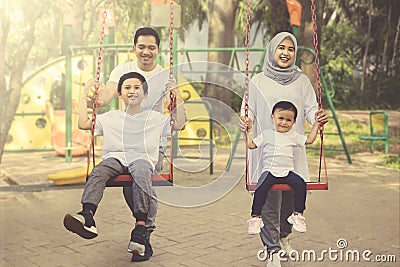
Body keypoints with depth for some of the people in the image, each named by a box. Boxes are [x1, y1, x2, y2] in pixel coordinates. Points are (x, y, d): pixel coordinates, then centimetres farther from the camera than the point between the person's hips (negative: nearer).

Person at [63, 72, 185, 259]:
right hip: (115, 157, 2)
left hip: (142, 158, -2)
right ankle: (87, 216, -53)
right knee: (99, 171, -33)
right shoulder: (110, 117, 25)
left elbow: (178, 125, 14)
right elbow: (83, 124, 19)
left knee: (141, 173, -39)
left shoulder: (154, 117, 22)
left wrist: (178, 98, 9)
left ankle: (140, 227, -49)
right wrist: (85, 95, 22)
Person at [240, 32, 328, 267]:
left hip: (294, 149, 3)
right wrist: (246, 121, -20)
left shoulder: (302, 81, 9)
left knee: (292, 196, 9)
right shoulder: (258, 81, 3)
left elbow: (310, 109, 4)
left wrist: (318, 118, -19)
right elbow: (249, 109, 2)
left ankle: (284, 235, 36)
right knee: (269, 198, -5)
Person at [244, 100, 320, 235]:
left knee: (301, 184, -24)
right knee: (261, 188, -30)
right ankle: (255, 217, -20)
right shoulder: (266, 135, 11)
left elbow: (309, 140, 23)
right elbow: (251, 144, 12)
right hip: (269, 171, -2)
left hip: (287, 172, 2)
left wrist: (316, 124, 23)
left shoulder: (293, 136, 17)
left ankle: (297, 214, -11)